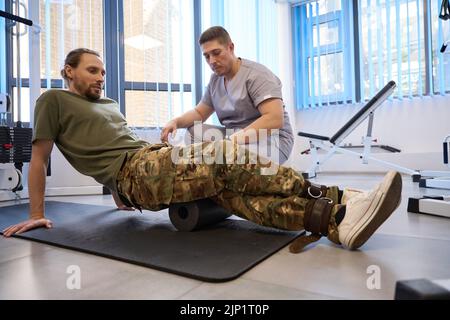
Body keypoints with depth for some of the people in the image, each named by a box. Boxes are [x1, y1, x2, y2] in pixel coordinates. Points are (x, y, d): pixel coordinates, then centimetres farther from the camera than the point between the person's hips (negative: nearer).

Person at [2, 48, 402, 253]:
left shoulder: (109, 103, 31)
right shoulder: (54, 101, 12)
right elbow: (39, 156, 10)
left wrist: (124, 194, 32)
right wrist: (36, 214, 8)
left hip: (153, 160, 7)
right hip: (133, 172, -7)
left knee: (230, 190, -20)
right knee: (226, 157, -27)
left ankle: (334, 221, -32)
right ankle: (332, 199, -25)